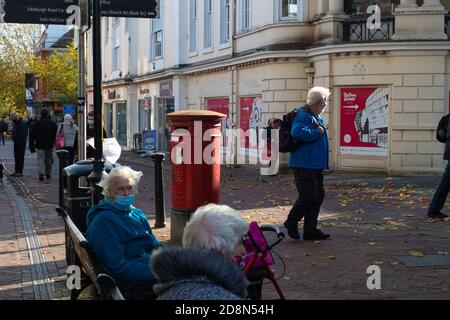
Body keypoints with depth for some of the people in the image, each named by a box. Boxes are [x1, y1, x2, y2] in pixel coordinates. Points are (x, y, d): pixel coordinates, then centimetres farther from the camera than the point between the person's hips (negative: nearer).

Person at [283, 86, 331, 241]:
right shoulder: (303, 115, -14)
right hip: (304, 164, -10)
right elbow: (297, 132, -32)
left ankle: (310, 230, 16)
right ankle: (291, 222, 12)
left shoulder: (316, 117, 18)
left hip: (315, 164, 10)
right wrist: (317, 132, -20)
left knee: (318, 196, 10)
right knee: (308, 197, -9)